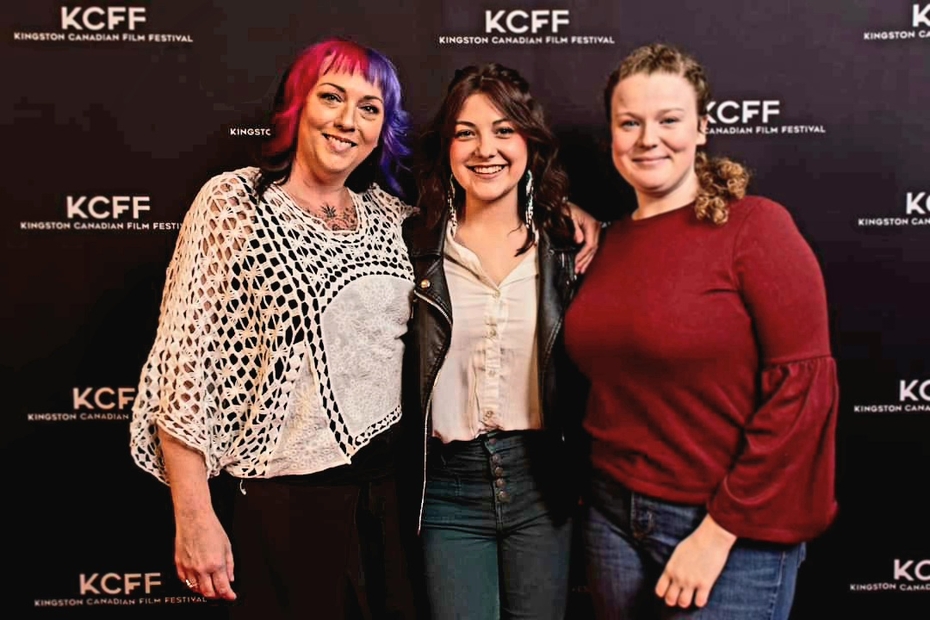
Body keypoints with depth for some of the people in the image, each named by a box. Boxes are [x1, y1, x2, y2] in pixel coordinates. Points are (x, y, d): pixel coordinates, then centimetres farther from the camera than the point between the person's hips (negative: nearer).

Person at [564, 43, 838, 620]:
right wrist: (603, 495, 1)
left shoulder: (754, 225, -11)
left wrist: (719, 531, -16)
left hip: (734, 533, -5)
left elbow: (803, 387, -16)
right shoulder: (613, 241, 5)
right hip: (613, 518, 6)